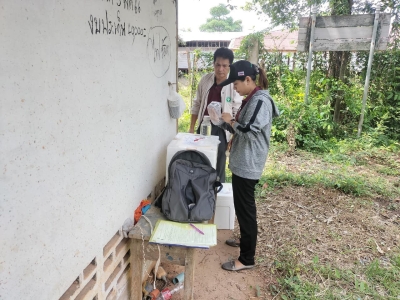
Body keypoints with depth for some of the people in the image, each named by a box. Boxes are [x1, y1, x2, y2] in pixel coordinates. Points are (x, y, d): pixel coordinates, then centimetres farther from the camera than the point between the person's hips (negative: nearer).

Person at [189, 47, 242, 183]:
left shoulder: (234, 85, -13)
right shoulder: (205, 80, -2)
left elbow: (237, 114, -9)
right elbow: (197, 104, 8)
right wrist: (191, 127, 8)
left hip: (221, 130, -3)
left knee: (218, 166, 5)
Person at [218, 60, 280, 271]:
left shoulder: (261, 101, -18)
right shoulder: (252, 99, 13)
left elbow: (250, 131, -27)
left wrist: (231, 121, -13)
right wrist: (234, 138, 9)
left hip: (248, 165, -10)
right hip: (242, 163, 10)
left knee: (245, 210, -1)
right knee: (242, 207, 22)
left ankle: (246, 259, 13)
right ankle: (245, 241, 41)